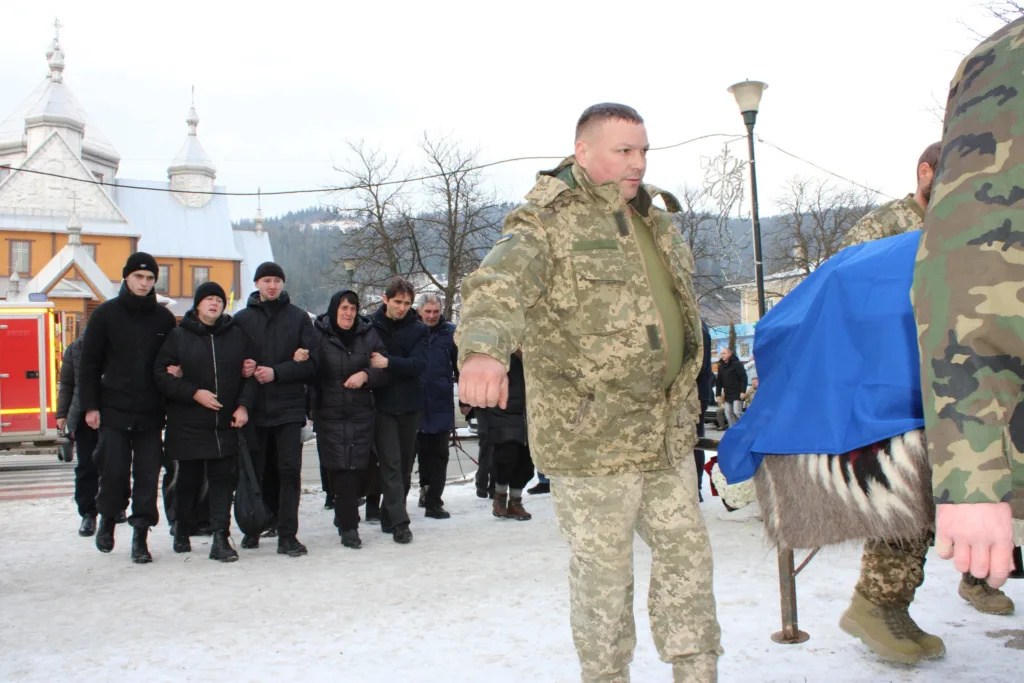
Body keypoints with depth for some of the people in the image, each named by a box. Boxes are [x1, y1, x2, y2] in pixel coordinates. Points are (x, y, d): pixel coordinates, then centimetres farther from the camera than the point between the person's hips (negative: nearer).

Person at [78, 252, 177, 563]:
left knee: (147, 476, 0)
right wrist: (90, 406, -4)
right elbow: (89, 363, 1)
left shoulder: (164, 318, 7)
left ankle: (141, 536, 8)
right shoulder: (106, 314, 1)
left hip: (151, 412, 2)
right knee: (114, 471, -3)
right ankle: (108, 519, 24)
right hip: (113, 410, -2)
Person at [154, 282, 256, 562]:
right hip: (188, 424, -1)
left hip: (227, 424, 1)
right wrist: (194, 393, -13)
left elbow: (251, 372, 7)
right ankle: (181, 530, 31)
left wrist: (243, 405, -5)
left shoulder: (238, 335, 6)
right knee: (189, 479, 10)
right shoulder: (178, 336, 1)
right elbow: (160, 374, -3)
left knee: (223, 480, -2)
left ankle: (220, 539, 0)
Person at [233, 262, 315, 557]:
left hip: (289, 407, -1)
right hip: (253, 407, 1)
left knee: (290, 470, -3)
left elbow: (310, 363, -2)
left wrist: (276, 372, -13)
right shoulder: (242, 319, 7)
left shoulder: (298, 317, 4)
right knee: (253, 470, 9)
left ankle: (287, 535, 2)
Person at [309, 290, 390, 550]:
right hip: (329, 413, -2)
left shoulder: (368, 335, 6)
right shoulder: (319, 335, -1)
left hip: (361, 413, 2)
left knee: (358, 467, 2)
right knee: (340, 467, -7)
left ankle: (345, 518, 22)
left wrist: (365, 375, -11)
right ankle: (348, 526, -2)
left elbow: (385, 369, 5)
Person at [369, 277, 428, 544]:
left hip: (410, 405, 2)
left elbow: (419, 364, -11)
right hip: (382, 404, -2)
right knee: (391, 464, -8)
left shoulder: (419, 329, 2)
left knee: (405, 465, 9)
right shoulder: (371, 326, 0)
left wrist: (388, 362, -22)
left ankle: (389, 517, 23)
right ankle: (399, 522, -8)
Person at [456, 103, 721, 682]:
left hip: (668, 433, 8)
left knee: (687, 552, 14)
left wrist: (685, 409, 27)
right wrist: (483, 350, -52)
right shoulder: (546, 223, -11)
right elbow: (499, 288, -30)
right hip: (590, 437, -7)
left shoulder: (656, 221, 15)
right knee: (603, 573, 3)